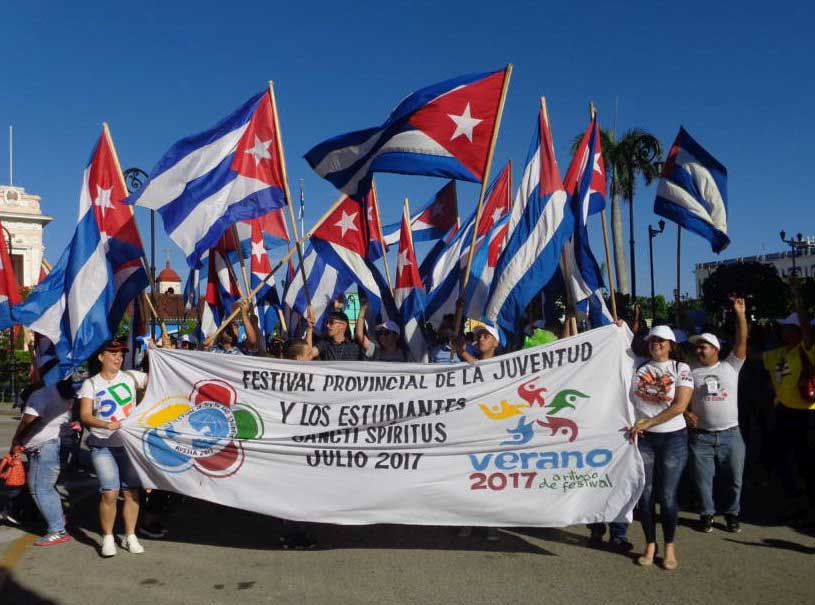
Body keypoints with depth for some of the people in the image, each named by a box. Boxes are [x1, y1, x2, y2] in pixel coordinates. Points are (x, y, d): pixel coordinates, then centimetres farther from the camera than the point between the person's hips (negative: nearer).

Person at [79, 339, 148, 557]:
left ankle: (130, 536, 19)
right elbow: (85, 415, -7)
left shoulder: (131, 376, 5)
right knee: (110, 493, -10)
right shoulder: (91, 383, 2)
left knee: (131, 491, 5)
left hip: (130, 443, 2)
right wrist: (106, 425, -23)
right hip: (103, 446, -2)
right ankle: (107, 538, 10)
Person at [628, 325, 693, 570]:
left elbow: (679, 406, -10)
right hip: (643, 438, 2)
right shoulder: (638, 366, 5)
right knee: (645, 493, 5)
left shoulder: (681, 369, -1)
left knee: (668, 496, 2)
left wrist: (647, 422, -12)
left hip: (673, 437, -2)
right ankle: (650, 545, 21)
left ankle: (669, 547, 20)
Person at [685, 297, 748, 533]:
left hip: (730, 434, 0)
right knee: (703, 479, 6)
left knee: (734, 479, 9)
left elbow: (742, 341, -7)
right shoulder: (692, 373, 5)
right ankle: (707, 514, 23)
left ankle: (732, 513, 28)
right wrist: (686, 413, -12)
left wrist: (740, 313, -15)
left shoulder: (731, 366, 3)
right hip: (701, 436, 1)